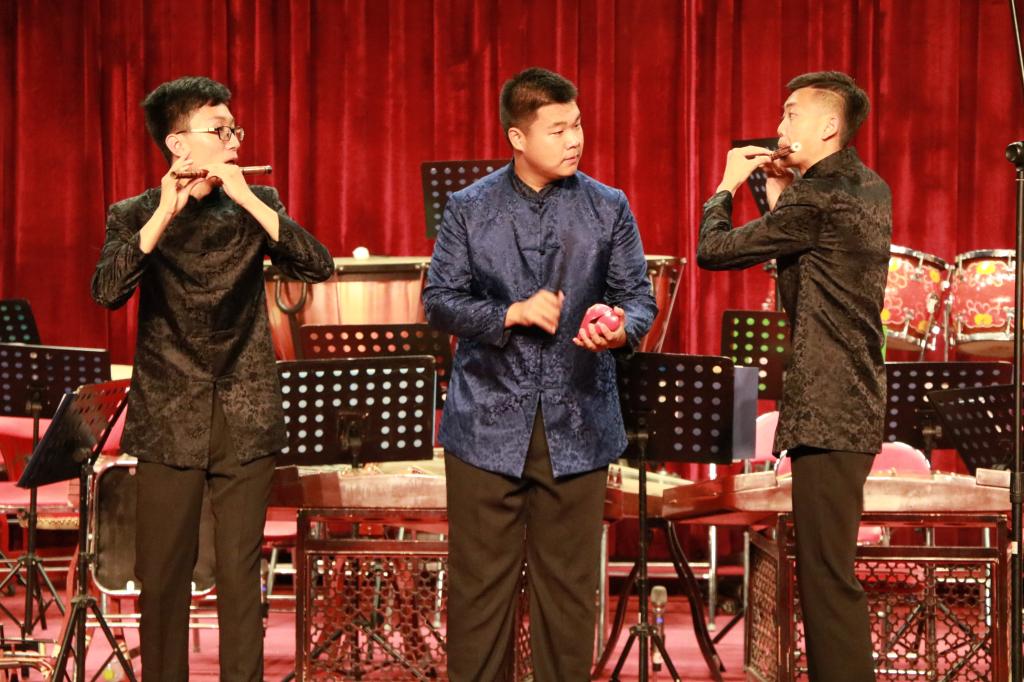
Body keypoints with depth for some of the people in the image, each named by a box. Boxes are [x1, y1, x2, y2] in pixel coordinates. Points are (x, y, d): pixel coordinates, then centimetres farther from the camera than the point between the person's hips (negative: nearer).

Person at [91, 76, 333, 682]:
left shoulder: (255, 205, 7)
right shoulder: (135, 216, 1)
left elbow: (318, 267, -8)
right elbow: (108, 292, -16)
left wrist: (247, 199, -16)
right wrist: (167, 212, -22)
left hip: (245, 417, 1)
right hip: (169, 420, -1)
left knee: (241, 574, 1)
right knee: (163, 575, 3)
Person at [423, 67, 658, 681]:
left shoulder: (609, 208, 5)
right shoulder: (469, 209, 3)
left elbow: (639, 297, 4)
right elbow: (439, 301, 1)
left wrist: (622, 329, -19)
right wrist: (513, 313, -14)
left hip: (576, 426, 1)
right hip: (488, 425, -1)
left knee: (568, 583, 6)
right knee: (480, 582, 3)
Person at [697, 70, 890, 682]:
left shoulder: (818, 198, -16)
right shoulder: (870, 190, 14)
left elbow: (713, 250, -11)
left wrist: (727, 185, 5)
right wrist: (781, 196, 17)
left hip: (826, 412, -10)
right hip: (854, 404, 10)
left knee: (827, 575, -10)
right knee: (828, 570, 17)